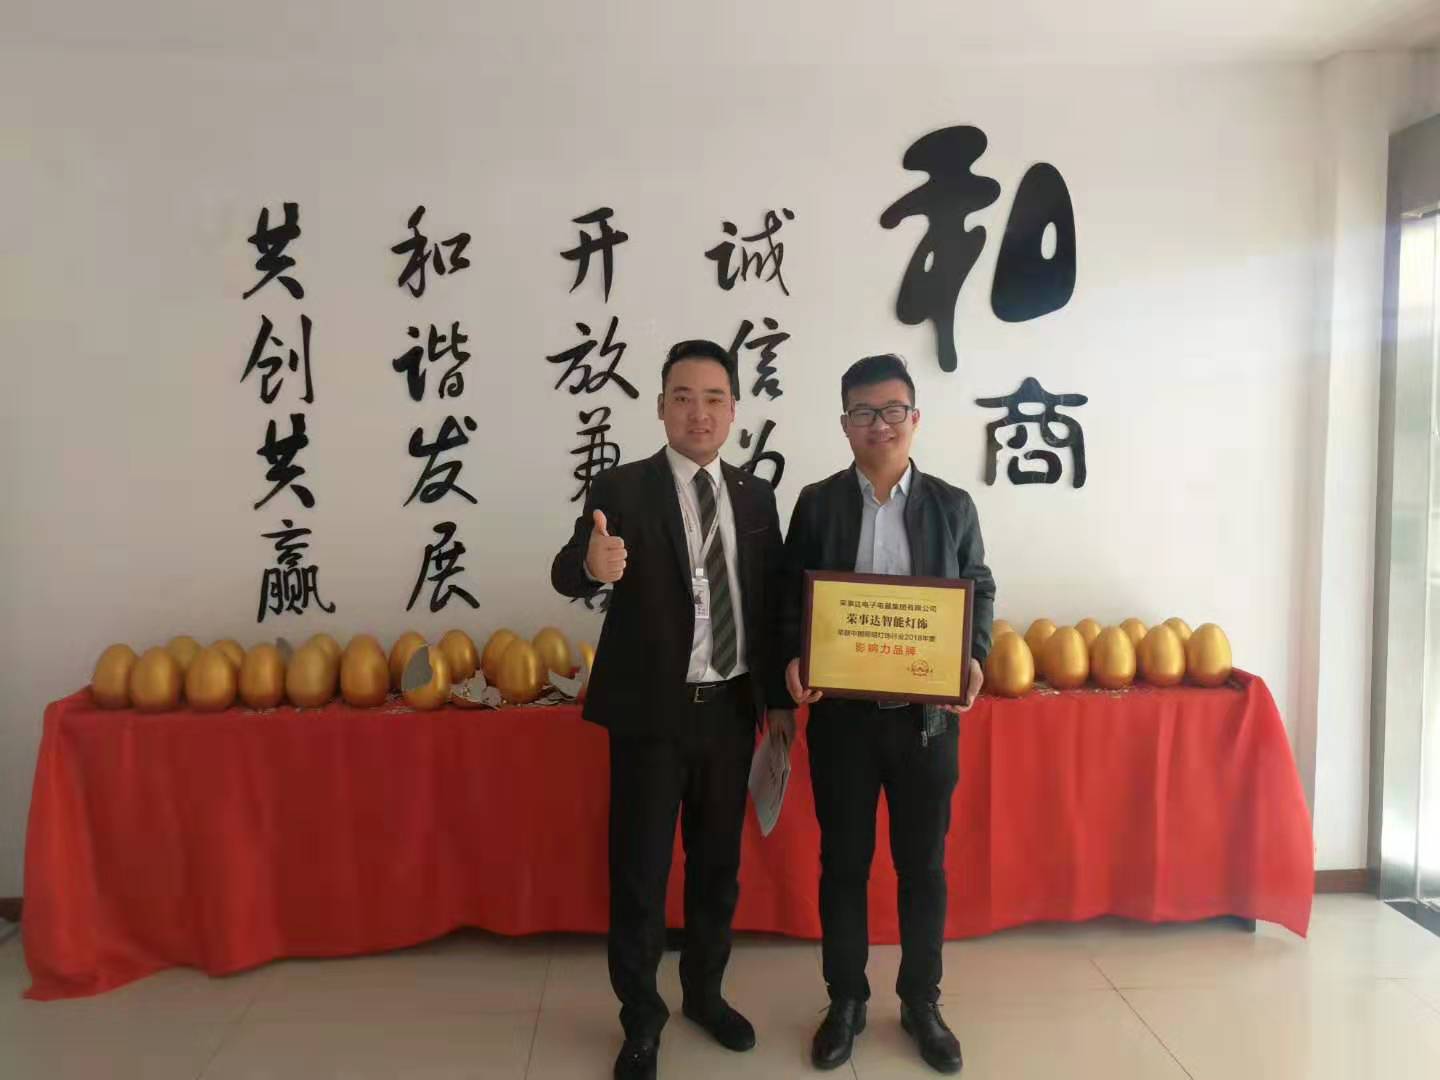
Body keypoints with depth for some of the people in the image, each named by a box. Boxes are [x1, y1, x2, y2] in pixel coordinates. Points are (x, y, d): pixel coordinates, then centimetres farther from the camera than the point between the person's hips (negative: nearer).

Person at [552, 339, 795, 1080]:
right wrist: (592, 564, -46)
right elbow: (568, 574, -23)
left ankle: (704, 991, 41)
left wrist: (779, 697, 6)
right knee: (639, 874, 7)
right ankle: (641, 1019, 29)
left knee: (718, 863, 19)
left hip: (732, 709, 4)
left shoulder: (756, 496, 4)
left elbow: (772, 601, 7)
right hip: (651, 712, -4)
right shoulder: (621, 489, -8)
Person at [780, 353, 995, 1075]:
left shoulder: (952, 506, 2)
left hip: (927, 715, 1)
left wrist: (975, 660, -11)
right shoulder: (816, 503, 1)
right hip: (842, 714, 0)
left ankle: (921, 1002, 32)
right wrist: (793, 660, -14)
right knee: (843, 862, 12)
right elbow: (790, 598, 4)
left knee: (923, 864, 12)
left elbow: (980, 593, 7)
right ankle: (846, 1001, 30)